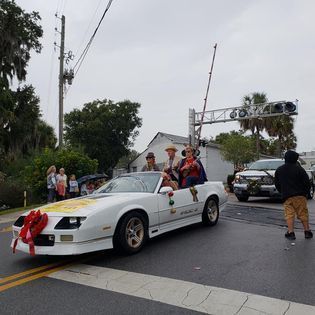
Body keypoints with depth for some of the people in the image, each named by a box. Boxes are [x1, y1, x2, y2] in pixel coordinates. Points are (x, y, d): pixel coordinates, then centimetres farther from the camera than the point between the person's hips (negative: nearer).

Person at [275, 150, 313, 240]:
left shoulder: (279, 170, 6)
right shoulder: (299, 169, -6)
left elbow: (276, 184, 14)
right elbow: (307, 183, -4)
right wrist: (305, 192, 12)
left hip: (286, 197, 2)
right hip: (300, 196, -2)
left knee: (289, 215, 2)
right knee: (303, 214, 8)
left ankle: (291, 232, -3)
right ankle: (307, 231, 14)